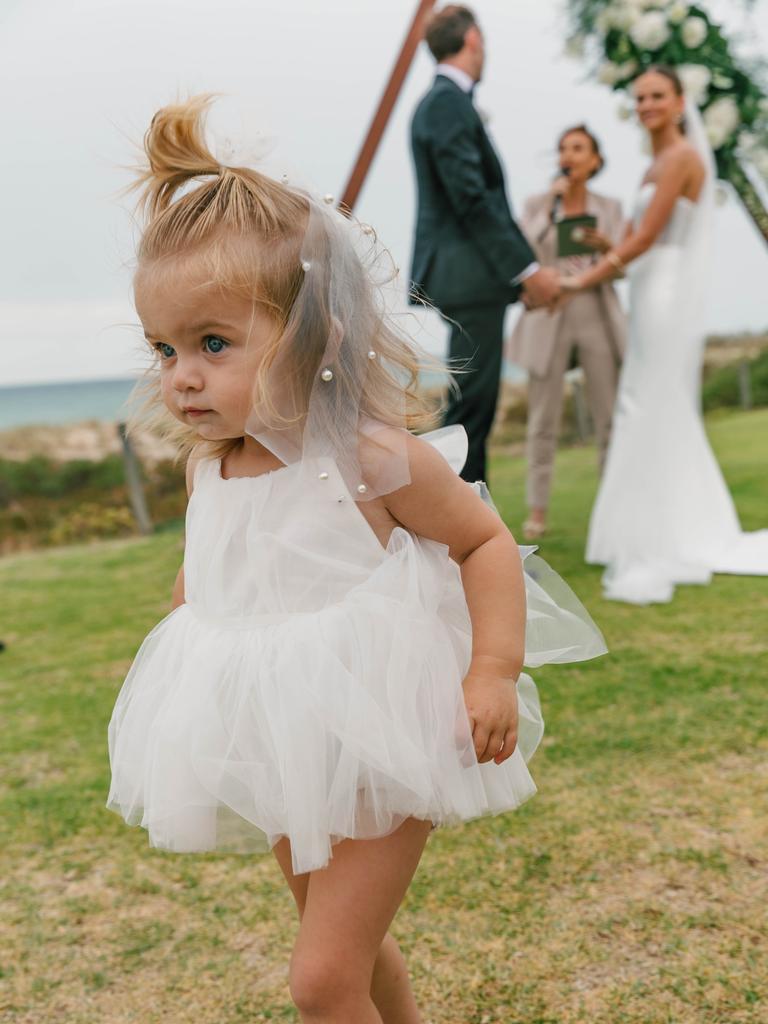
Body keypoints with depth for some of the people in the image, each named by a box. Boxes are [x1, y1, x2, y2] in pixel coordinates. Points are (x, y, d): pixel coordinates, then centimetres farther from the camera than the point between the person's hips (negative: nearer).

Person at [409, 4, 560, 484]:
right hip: (468, 280, -10)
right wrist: (528, 269, -16)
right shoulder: (448, 102, -12)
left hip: (468, 281, 10)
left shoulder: (446, 100, 19)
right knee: (469, 407, -8)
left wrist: (528, 267, 16)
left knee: (476, 408, 12)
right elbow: (472, 200, -19)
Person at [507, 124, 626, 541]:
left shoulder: (610, 208, 11)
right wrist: (550, 205, -11)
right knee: (544, 420, -2)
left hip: (598, 315, 1)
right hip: (548, 317, -1)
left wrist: (607, 246, -16)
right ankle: (537, 510, 5)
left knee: (610, 418, -2)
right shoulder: (537, 204, 7)